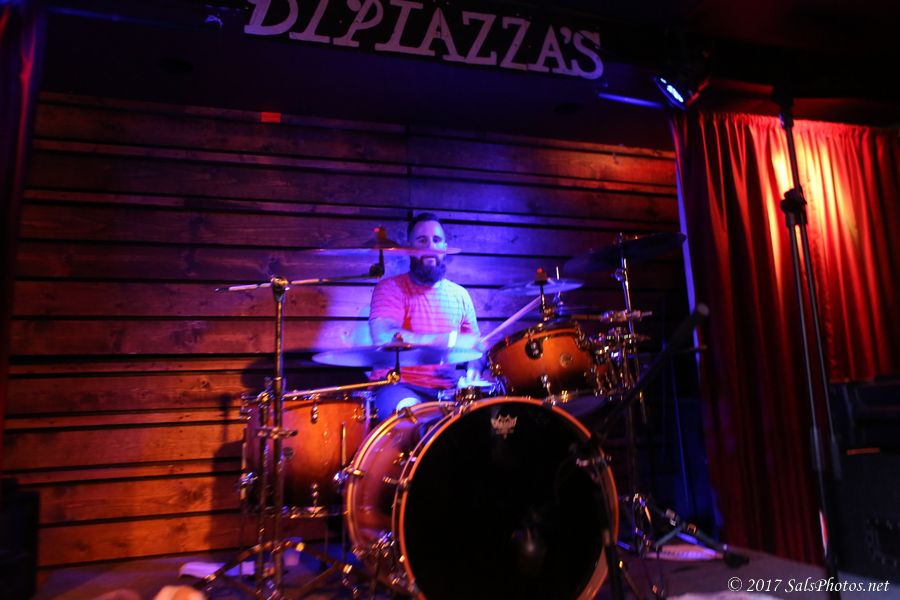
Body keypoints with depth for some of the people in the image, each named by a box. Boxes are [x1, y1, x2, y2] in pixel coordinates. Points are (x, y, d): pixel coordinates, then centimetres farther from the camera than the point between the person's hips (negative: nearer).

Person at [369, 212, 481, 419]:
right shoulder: (391, 288, -4)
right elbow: (384, 338, -21)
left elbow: (474, 345, 17)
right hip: (398, 385, -5)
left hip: (447, 389, 6)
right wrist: (451, 340, -24)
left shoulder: (460, 295, 12)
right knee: (410, 413, -37)